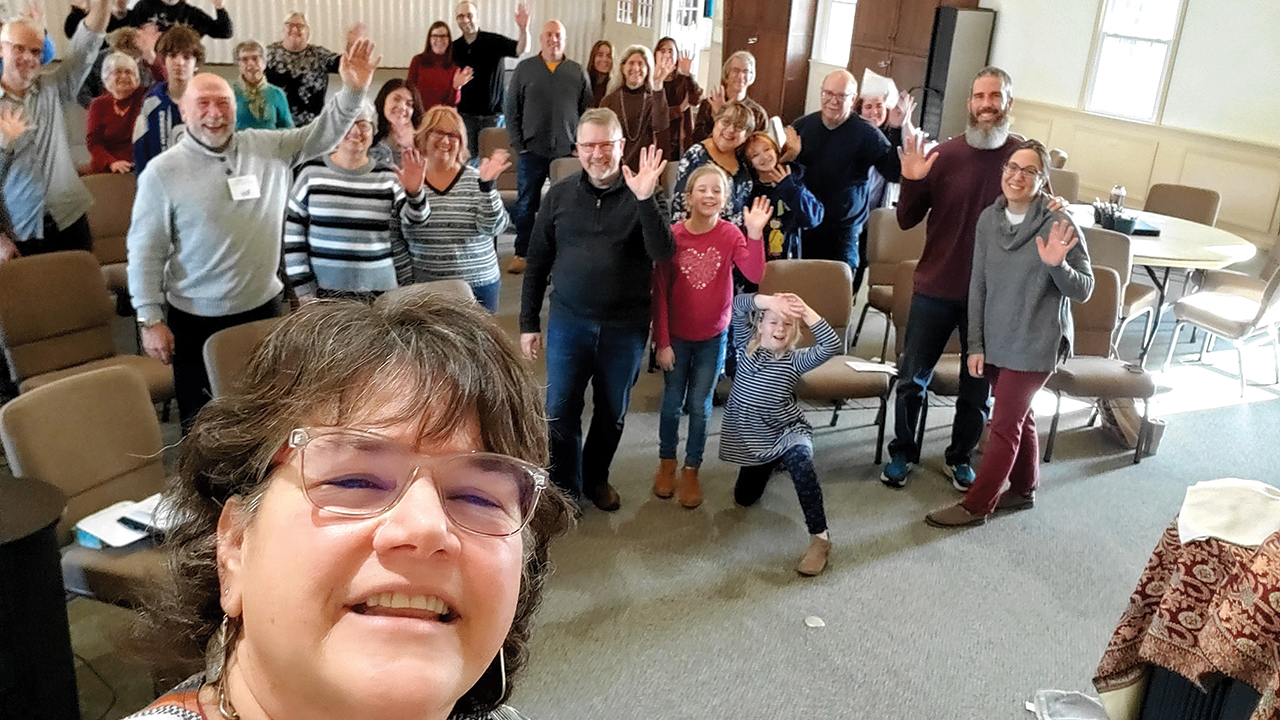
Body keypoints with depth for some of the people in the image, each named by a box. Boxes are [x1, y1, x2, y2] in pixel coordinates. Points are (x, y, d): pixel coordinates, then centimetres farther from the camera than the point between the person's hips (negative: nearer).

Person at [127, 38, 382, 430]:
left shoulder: (269, 148, 0)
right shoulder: (162, 171, -9)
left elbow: (322, 134, -4)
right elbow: (146, 251, -8)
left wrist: (353, 90, -22)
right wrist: (151, 319, -10)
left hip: (263, 307, 3)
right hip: (197, 319, -3)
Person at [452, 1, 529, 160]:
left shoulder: (494, 42, -5)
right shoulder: (454, 48, 6)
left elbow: (520, 49, -22)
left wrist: (524, 30, -41)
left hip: (493, 112, -3)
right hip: (465, 113, 3)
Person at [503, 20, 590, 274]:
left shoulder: (578, 72, 5)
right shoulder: (525, 69, 4)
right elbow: (511, 109, 5)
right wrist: (518, 143, -2)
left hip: (567, 152, 0)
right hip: (532, 151, 0)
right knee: (526, 205, 6)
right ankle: (522, 253, 18)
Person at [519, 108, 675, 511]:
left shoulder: (645, 196, -5)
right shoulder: (560, 195, 1)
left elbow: (663, 253, -19)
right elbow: (537, 263, 6)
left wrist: (645, 199, -30)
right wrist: (528, 323, 5)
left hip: (626, 327, 0)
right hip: (569, 322, 1)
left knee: (612, 413, 15)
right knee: (560, 412, 1)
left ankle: (596, 478, 39)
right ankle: (565, 492, 20)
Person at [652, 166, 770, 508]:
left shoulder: (731, 235, -9)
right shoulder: (672, 235, -13)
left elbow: (754, 275, -24)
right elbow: (660, 292, -9)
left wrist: (755, 233, -36)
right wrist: (662, 342, -9)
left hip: (713, 337, 0)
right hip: (676, 336, 0)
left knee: (700, 406, 10)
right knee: (671, 403, 12)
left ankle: (691, 470, 26)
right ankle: (666, 462, 34)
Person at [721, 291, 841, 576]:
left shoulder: (796, 360, -13)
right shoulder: (747, 346, -8)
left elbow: (832, 345, -30)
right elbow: (739, 305, -21)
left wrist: (805, 311, -34)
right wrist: (769, 301, -37)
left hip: (788, 432, -4)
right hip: (751, 437, 4)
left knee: (799, 460, -39)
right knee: (744, 498, 21)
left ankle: (820, 537, -33)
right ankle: (769, 465, 53)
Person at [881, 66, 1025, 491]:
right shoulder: (944, 155, -4)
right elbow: (907, 221, -1)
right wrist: (912, 181, -19)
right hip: (936, 289, 0)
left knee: (977, 388, 14)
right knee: (912, 380, 9)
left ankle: (959, 458, 34)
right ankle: (903, 452, 29)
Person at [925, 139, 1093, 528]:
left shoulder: (1059, 225, -16)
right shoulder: (989, 219, -2)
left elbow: (1084, 290, -11)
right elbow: (978, 285, 2)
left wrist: (1056, 265, -31)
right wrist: (975, 344, 1)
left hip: (1036, 345, -5)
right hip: (996, 340, 5)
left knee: (1005, 424, 1)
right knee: (1019, 417, 21)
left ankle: (976, 505, 13)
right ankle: (1023, 489, 39)